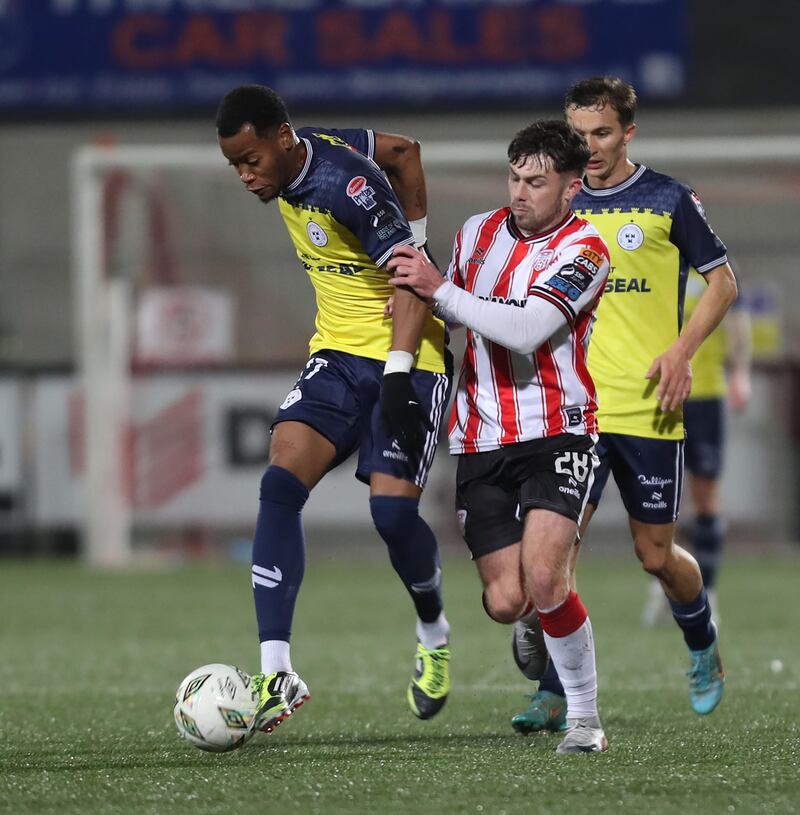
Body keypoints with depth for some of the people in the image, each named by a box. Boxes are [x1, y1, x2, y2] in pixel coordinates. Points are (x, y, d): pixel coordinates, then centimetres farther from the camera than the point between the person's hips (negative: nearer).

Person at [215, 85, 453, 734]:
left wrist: (399, 374, -30)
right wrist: (412, 235, 18)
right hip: (337, 355, 8)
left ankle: (434, 636, 17)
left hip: (406, 358, -8)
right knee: (280, 485, -12)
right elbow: (403, 152, 18)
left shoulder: (344, 187, -23)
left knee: (392, 509, -17)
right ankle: (277, 674, -18)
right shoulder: (309, 148, 3)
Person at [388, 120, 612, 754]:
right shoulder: (478, 232, 10)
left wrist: (438, 289, -23)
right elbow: (450, 316, 29)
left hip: (556, 434, -5)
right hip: (480, 444, 5)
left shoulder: (583, 250, -9)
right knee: (506, 602, -4)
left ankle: (585, 715, -5)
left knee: (543, 580, -23)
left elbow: (525, 330, -23)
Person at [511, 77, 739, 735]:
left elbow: (723, 284, 3)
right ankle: (554, 694, -5)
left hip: (649, 409, -3)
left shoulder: (668, 201, -1)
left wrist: (681, 352, -10)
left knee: (655, 553, 3)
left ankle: (703, 646, 34)